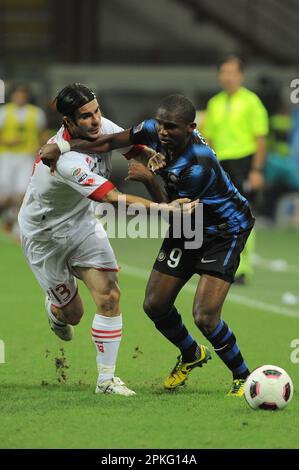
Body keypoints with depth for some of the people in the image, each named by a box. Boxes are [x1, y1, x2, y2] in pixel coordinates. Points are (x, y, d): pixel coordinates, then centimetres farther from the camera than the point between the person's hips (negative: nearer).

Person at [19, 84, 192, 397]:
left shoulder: (101, 127, -17)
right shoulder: (66, 160, -39)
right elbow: (115, 199, -42)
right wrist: (162, 207, -49)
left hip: (81, 223, 6)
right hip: (44, 235, -6)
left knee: (109, 296, -12)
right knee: (71, 313, 8)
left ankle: (106, 379, -3)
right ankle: (54, 309, 48)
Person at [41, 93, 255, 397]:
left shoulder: (200, 164, -35)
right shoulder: (154, 132, -15)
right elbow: (109, 142, -6)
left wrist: (150, 180, -30)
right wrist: (61, 149, -15)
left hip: (224, 232, -8)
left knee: (205, 317, -17)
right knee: (155, 305, 8)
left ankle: (243, 378, 7)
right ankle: (192, 356, 37)